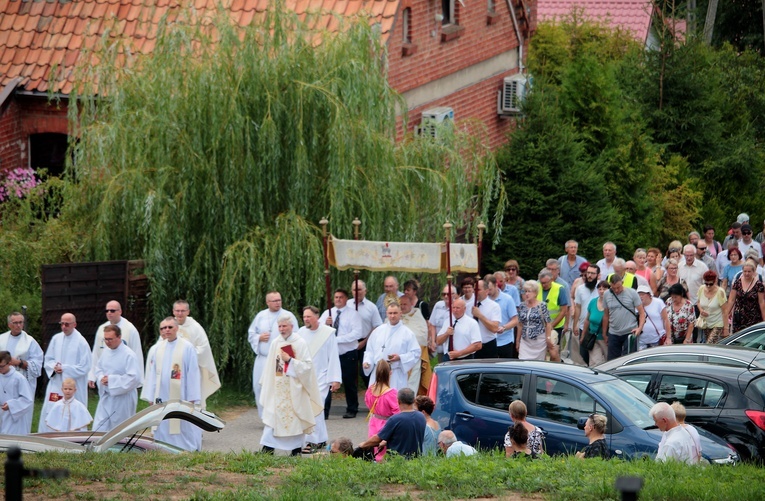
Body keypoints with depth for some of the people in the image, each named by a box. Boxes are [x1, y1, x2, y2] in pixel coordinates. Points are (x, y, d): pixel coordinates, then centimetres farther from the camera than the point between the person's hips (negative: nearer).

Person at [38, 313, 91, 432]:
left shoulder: (81, 342, -8)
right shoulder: (56, 339, 6)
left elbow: (84, 367, -10)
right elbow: (47, 360, 13)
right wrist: (54, 367, -9)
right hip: (56, 385, 5)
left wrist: (64, 368, -14)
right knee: (48, 416, 1)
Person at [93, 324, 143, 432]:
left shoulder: (129, 355, -16)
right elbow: (98, 369, 20)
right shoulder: (106, 354, 7)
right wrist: (102, 378, -5)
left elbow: (134, 377, -22)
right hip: (106, 397, 6)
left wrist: (111, 380, -20)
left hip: (122, 398, -6)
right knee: (99, 429, 1)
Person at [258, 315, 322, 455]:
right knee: (272, 415, -4)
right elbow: (269, 367, 12)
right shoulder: (275, 343, 7)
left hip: (294, 387, -3)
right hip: (277, 388, 3)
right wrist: (265, 384, 10)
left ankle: (297, 449, 10)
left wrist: (290, 360, -17)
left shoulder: (300, 343, -5)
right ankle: (268, 447, -6)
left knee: (295, 416, 1)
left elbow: (307, 365, -9)